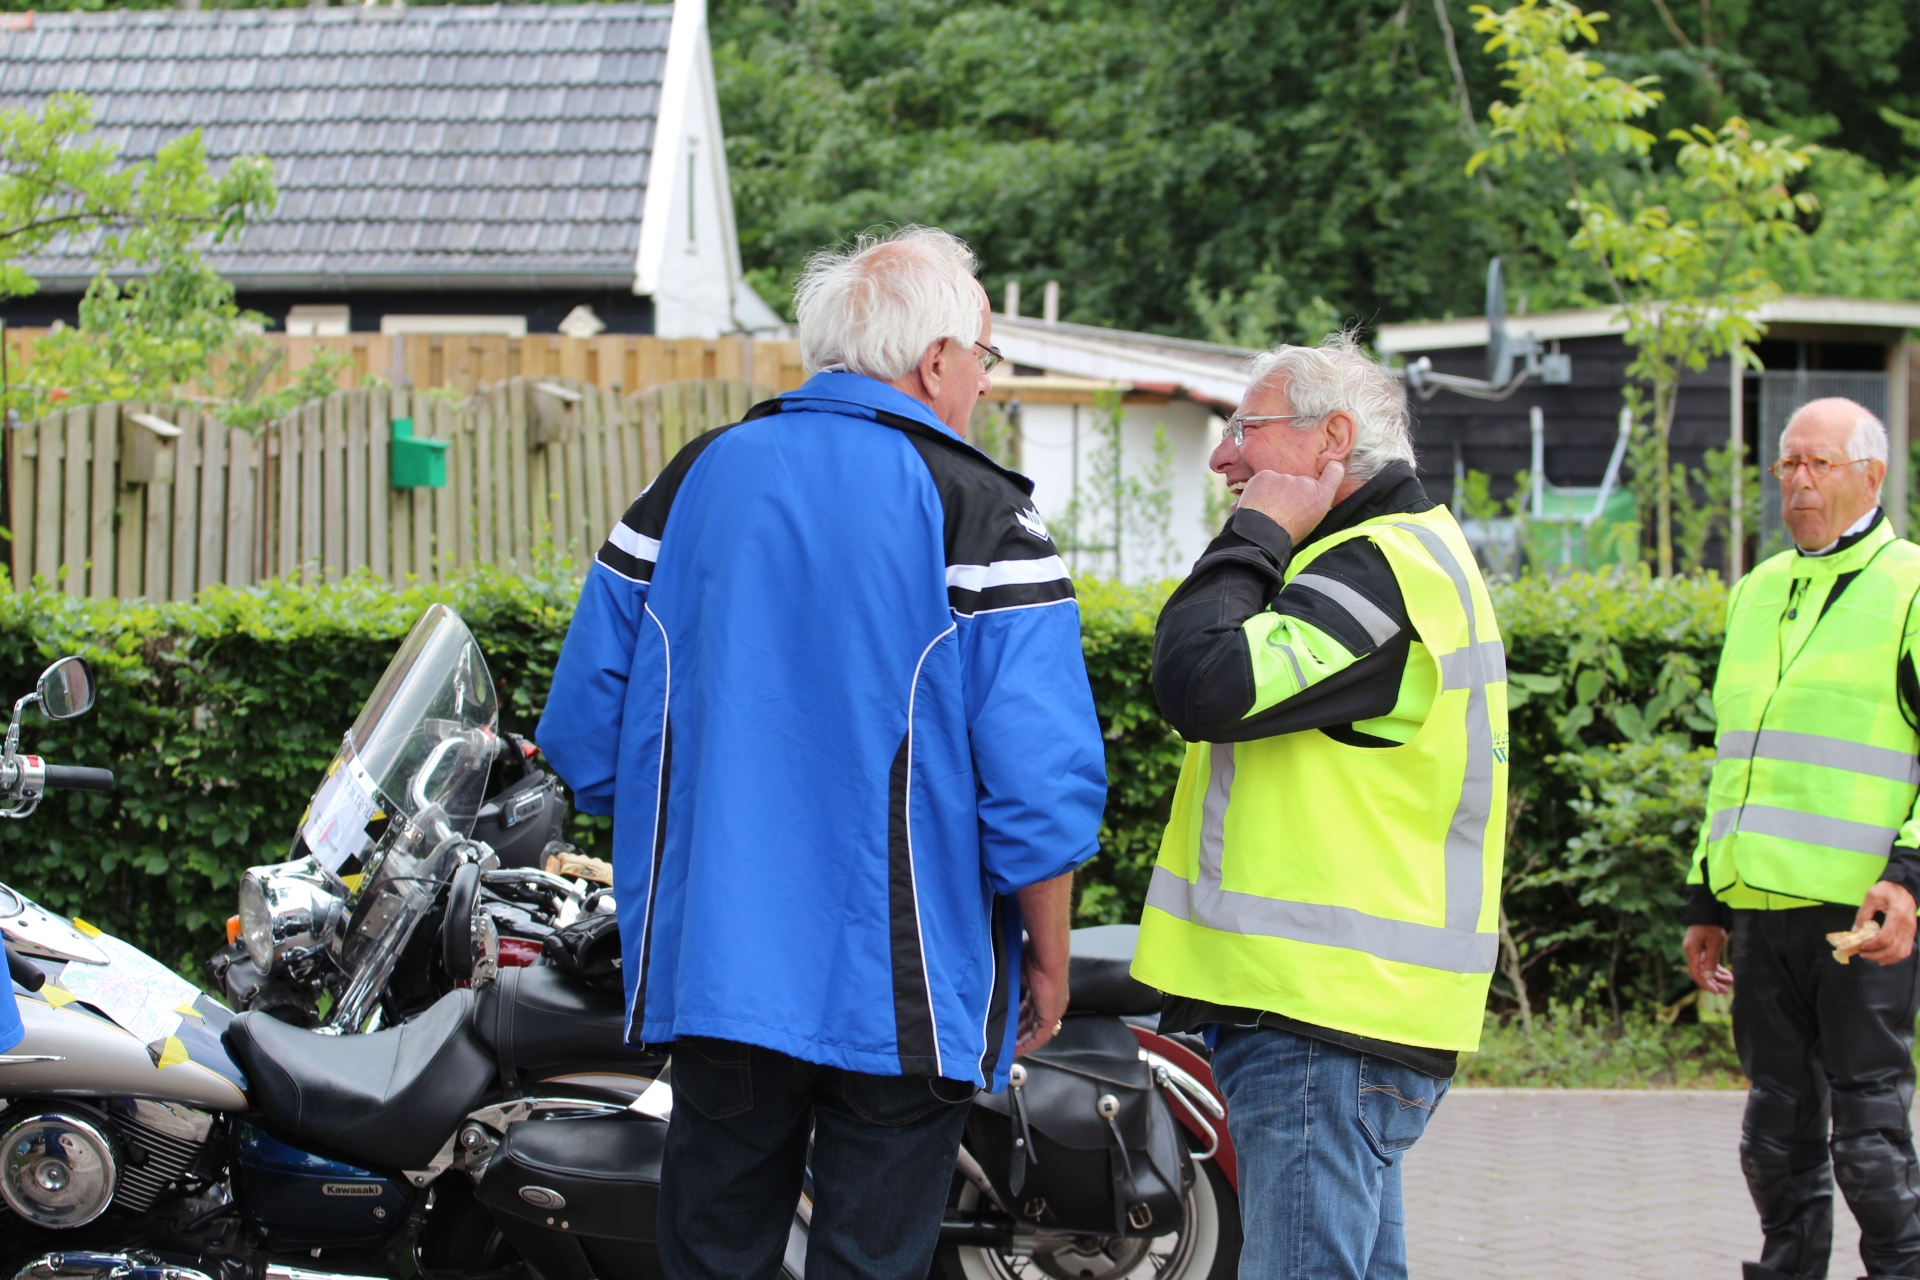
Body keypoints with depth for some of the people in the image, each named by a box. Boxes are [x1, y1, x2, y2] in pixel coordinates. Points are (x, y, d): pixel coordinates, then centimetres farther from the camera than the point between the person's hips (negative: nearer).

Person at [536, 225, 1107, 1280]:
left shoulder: (692, 482, 7)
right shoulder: (977, 510, -8)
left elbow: (584, 730, 10)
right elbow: (1038, 779, -14)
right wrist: (1048, 956, -1)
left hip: (710, 962, 4)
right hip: (899, 995, -4)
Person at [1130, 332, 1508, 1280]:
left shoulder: (1383, 570, -14)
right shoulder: (1407, 548, 21)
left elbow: (1202, 684, -24)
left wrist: (1254, 534, -14)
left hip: (1323, 1023, -11)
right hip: (1344, 1012, 11)